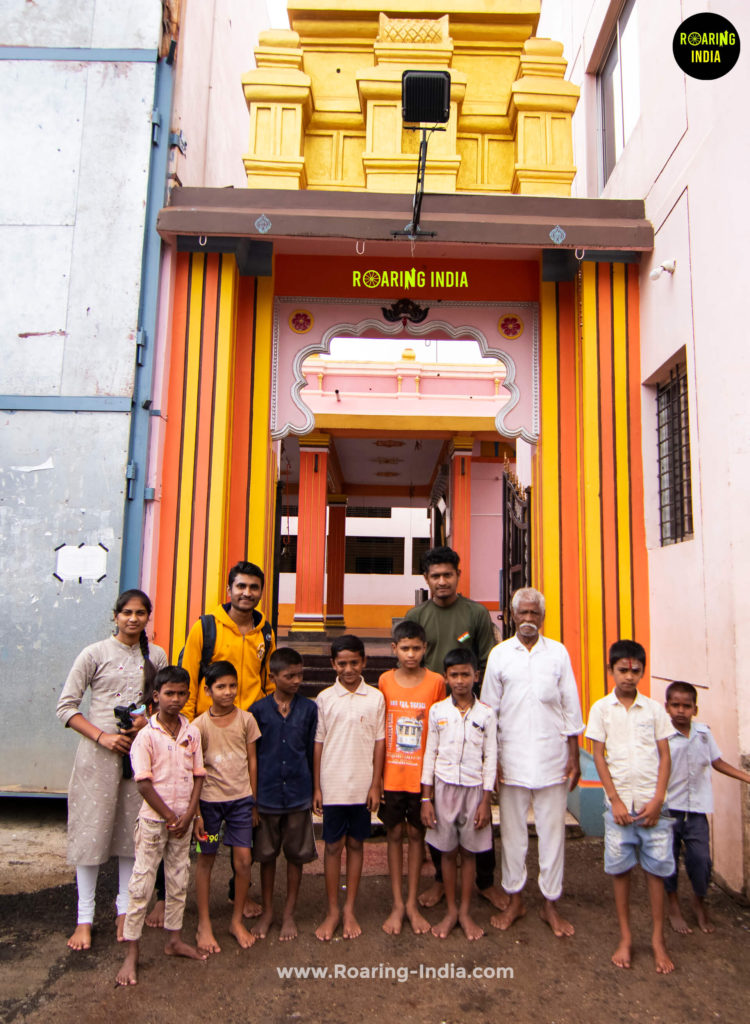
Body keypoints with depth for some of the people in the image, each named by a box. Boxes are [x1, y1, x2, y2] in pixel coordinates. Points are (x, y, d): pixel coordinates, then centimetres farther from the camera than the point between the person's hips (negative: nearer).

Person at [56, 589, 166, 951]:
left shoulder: (156, 656, 6)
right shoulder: (95, 654, -4)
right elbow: (66, 706, -4)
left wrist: (147, 721, -8)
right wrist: (102, 736, -14)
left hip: (140, 752, 3)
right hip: (99, 752, -3)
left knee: (133, 830, 9)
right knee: (92, 829, 2)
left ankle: (125, 910, 24)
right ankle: (84, 918, 17)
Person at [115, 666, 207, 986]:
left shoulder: (192, 732, 1)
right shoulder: (146, 736, -13)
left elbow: (198, 776, 3)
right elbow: (144, 784, -14)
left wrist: (187, 815, -7)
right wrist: (170, 818, -13)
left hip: (183, 819, 4)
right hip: (153, 819, -4)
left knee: (179, 881, 15)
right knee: (141, 884, 2)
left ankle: (174, 940, 31)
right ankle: (131, 953, 15)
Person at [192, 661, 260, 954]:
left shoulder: (246, 719, -2)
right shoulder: (200, 725, -7)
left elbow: (252, 762, 4)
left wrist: (253, 802, 5)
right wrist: (195, 812, -5)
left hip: (241, 799, 2)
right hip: (210, 799, -1)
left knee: (243, 859, 1)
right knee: (206, 859, 8)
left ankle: (237, 921, 21)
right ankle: (204, 925, 24)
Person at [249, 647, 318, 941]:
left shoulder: (309, 708, -1)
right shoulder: (258, 710, -4)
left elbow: (312, 751, 4)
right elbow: (250, 754, 1)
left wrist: (314, 790, 4)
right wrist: (251, 795, 2)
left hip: (299, 795, 1)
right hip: (266, 794, 0)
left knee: (296, 855, 10)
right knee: (267, 855, 13)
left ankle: (289, 913, 28)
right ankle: (267, 911, 31)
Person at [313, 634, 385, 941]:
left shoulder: (375, 698, -2)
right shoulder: (325, 698, -2)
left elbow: (379, 743, 1)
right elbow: (318, 744, 1)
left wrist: (375, 785, -2)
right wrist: (317, 787, 0)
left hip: (362, 786, 0)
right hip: (333, 786, 0)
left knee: (355, 844, 11)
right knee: (333, 846, 7)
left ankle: (349, 910, 24)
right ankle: (332, 911, 21)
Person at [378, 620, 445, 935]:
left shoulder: (436, 682, -6)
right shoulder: (385, 681, -2)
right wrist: (376, 774, 2)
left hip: (422, 774, -1)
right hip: (391, 774, 1)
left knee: (416, 833, 10)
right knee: (394, 834, 10)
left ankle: (412, 903, 24)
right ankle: (397, 904, 22)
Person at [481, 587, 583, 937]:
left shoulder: (558, 653, 1)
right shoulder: (500, 654, 1)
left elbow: (571, 707, 5)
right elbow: (488, 709, 4)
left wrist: (574, 757, 2)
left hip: (552, 757, 0)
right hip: (511, 757, 0)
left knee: (552, 830, 7)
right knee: (512, 830, 9)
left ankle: (550, 902, 23)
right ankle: (514, 899, 26)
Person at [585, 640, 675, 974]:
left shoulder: (654, 708, 2)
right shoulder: (601, 708, -1)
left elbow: (664, 755, 3)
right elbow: (599, 756, -1)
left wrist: (657, 800, -5)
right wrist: (615, 800, -6)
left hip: (652, 802, 1)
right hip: (619, 802, 0)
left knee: (657, 868, 5)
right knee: (620, 869, 6)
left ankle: (657, 940, 20)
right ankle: (625, 938, 21)